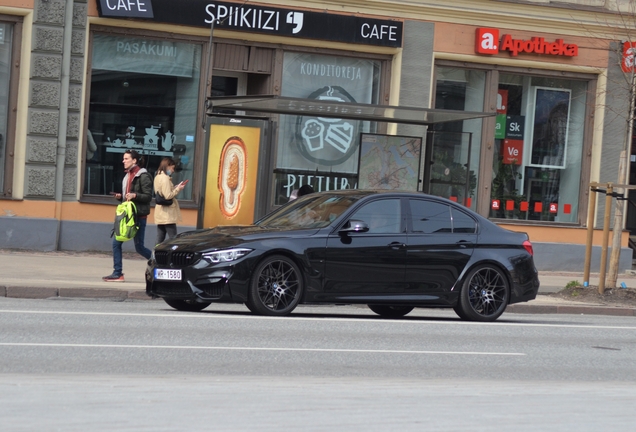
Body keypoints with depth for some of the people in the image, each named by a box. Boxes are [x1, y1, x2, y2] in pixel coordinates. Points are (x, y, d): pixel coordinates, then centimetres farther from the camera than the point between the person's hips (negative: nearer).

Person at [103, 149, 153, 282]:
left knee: (139, 247, -4)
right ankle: (117, 274, 2)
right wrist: (120, 196, 5)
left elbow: (148, 196, -13)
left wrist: (135, 195, -28)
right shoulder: (128, 176, 16)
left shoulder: (143, 176, -10)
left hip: (139, 216, -8)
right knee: (116, 243, -1)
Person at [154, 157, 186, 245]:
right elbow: (168, 196, -20)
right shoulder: (165, 178, -15)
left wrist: (175, 188, 8)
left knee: (159, 239, 9)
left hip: (160, 214, 9)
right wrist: (178, 189, -8)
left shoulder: (158, 177, 14)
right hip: (168, 214, -9)